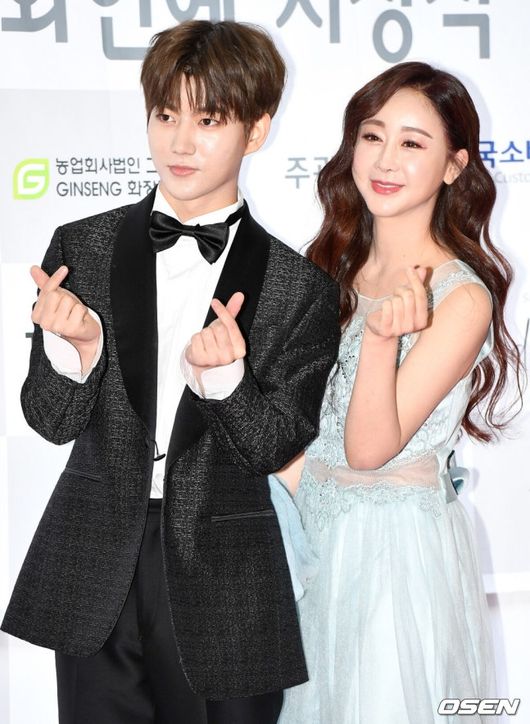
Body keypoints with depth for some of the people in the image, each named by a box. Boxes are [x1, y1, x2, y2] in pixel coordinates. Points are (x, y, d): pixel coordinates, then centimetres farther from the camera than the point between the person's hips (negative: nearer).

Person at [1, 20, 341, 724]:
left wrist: (222, 374, -23)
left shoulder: (301, 288, -5)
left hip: (223, 593, -1)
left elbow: (274, 449, -5)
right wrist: (77, 343, -21)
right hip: (92, 581, 1)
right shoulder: (82, 248, -1)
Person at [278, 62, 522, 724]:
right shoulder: (337, 265, 1)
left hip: (396, 544, -6)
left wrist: (383, 337, -35)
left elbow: (369, 448, -23)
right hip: (311, 524, 6)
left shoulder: (461, 296, -19)